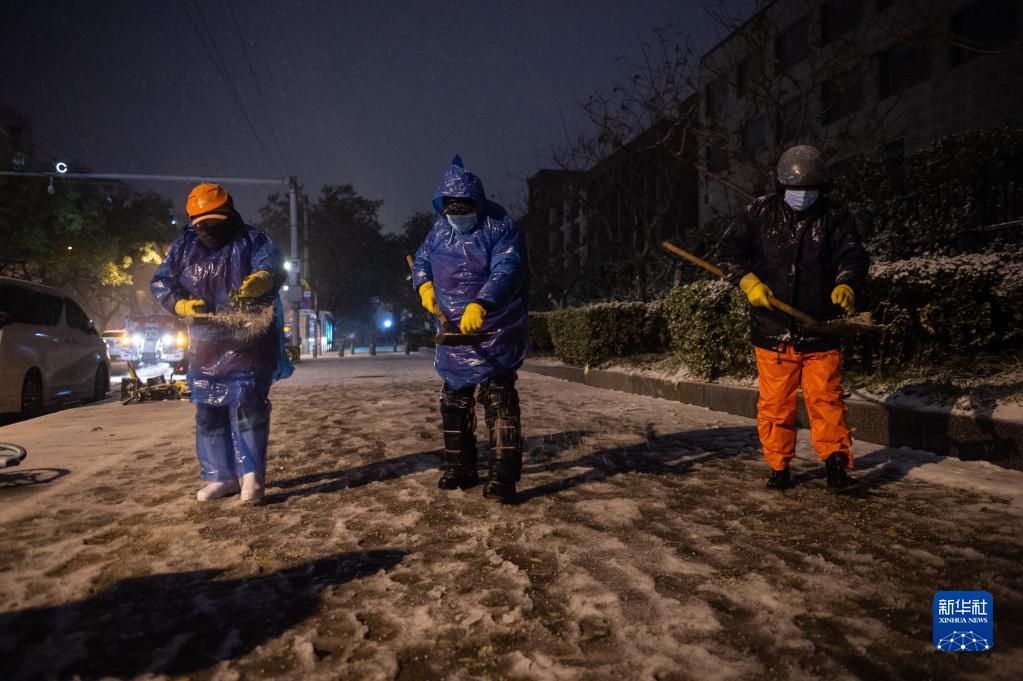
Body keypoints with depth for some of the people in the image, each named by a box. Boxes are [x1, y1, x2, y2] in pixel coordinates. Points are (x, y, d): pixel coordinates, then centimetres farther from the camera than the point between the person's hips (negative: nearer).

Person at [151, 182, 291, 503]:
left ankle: (252, 475, -2)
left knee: (248, 406, -12)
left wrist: (261, 277, -47)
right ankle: (221, 477, 21)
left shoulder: (252, 240, -3)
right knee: (209, 412, 9)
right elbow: (160, 282, 7)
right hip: (205, 347, 6)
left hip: (249, 345, -5)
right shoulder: (183, 248, 11)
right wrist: (182, 303, -14)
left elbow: (273, 264, -23)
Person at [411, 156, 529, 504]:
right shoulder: (439, 230, 7)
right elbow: (421, 260, 21)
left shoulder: (499, 227, -14)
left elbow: (507, 270, -27)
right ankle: (460, 466, 25)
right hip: (453, 330, 7)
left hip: (493, 331, -7)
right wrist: (424, 284, -2)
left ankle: (504, 475, -8)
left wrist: (481, 304, -43)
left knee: (498, 398, -12)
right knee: (454, 399, 12)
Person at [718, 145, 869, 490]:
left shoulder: (835, 219, 3)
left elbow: (853, 257, -7)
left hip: (819, 329, 0)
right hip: (772, 329, 1)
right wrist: (749, 281, -14)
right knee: (775, 401, 7)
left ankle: (835, 461, 13)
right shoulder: (760, 212, 3)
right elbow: (729, 250, 3)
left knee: (825, 398, 0)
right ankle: (778, 466, 20)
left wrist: (846, 285, -29)